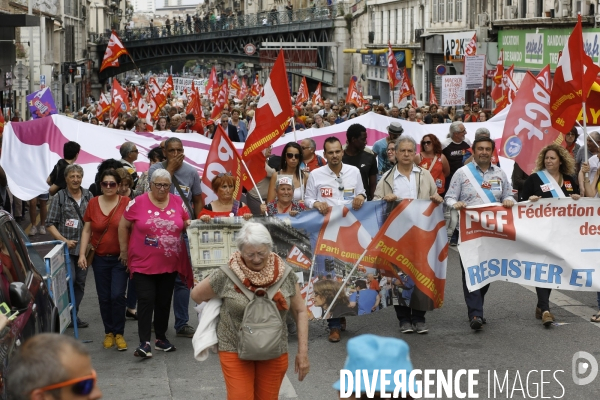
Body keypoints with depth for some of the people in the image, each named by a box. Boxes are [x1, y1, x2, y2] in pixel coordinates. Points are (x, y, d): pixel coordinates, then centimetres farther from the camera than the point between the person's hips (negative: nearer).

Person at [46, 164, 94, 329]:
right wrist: (64, 240, -13)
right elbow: (50, 224, -3)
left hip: (84, 247, 4)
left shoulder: (88, 196, 8)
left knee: (80, 283, 9)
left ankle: (74, 315, 19)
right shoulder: (60, 198, -2)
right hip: (66, 249, -4)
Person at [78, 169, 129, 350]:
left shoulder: (126, 203, -9)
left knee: (117, 295, -8)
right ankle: (108, 332, 22)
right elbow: (87, 230, 6)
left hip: (120, 258, -3)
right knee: (104, 298, 7)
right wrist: (82, 254, -1)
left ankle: (119, 333, 7)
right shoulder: (93, 203, 1)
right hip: (100, 259, 3)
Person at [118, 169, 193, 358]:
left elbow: (188, 225, 15)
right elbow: (123, 226, 3)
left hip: (170, 264, 3)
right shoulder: (138, 203, -6)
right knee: (146, 300, -9)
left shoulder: (178, 203, 3)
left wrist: (191, 225, -7)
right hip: (143, 263, -3)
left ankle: (161, 338, 25)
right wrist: (124, 251, 4)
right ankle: (144, 343, -8)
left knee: (164, 301, 12)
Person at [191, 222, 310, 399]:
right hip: (235, 351, -2)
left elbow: (300, 312, 3)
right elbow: (196, 295, 3)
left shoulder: (285, 274, -6)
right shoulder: (226, 275, -13)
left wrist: (303, 352, -1)